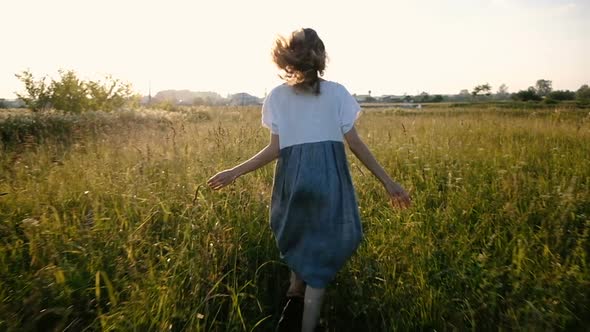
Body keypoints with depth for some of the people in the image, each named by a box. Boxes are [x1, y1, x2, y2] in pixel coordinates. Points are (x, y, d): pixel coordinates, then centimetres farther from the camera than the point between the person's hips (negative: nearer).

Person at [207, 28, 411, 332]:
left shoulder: (276, 96, 5)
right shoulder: (337, 92, 3)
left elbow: (275, 149, 0)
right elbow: (355, 143, 1)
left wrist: (235, 172, 10)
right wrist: (387, 181, 8)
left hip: (293, 176, 2)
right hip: (329, 176, -1)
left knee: (300, 240, 28)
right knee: (320, 251, 9)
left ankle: (295, 298, 17)